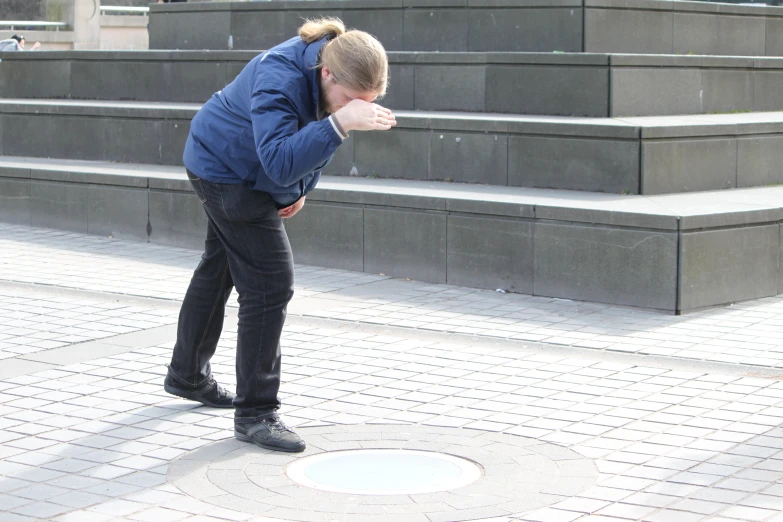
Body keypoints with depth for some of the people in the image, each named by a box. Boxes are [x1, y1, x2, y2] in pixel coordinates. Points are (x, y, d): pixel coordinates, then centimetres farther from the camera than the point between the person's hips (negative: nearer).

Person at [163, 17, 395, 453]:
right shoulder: (279, 80, -37)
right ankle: (255, 412, -10)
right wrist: (339, 123, -58)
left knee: (219, 269, 23)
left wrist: (299, 189, 6)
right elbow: (279, 162, -49)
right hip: (226, 169, -9)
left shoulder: (339, 78, -12)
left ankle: (188, 375, 43)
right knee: (270, 285, -15)